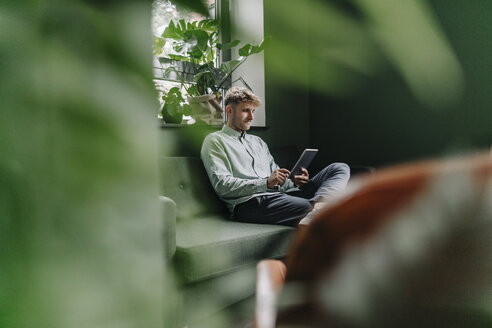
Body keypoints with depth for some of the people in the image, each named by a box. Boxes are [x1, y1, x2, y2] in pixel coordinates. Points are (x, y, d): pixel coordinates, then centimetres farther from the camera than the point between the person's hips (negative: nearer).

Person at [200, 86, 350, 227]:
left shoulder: (258, 142, 33)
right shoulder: (215, 141, 9)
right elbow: (222, 185, -7)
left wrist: (294, 181, 3)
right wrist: (266, 183, -15)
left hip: (278, 195, 8)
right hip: (249, 202, -8)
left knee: (341, 168, -13)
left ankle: (316, 205, -38)